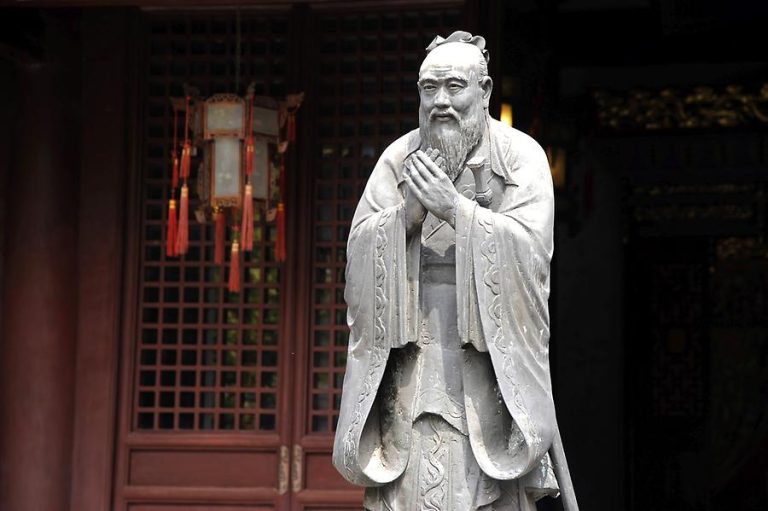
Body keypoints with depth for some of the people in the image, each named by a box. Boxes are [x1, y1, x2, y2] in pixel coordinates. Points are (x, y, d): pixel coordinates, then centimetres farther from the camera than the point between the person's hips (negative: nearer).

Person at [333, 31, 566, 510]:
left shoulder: (521, 156, 2)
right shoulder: (399, 157, 9)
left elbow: (530, 247, -10)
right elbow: (361, 245, 4)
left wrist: (456, 208, -17)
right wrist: (408, 211, -14)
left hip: (489, 354, -2)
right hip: (411, 353, 2)